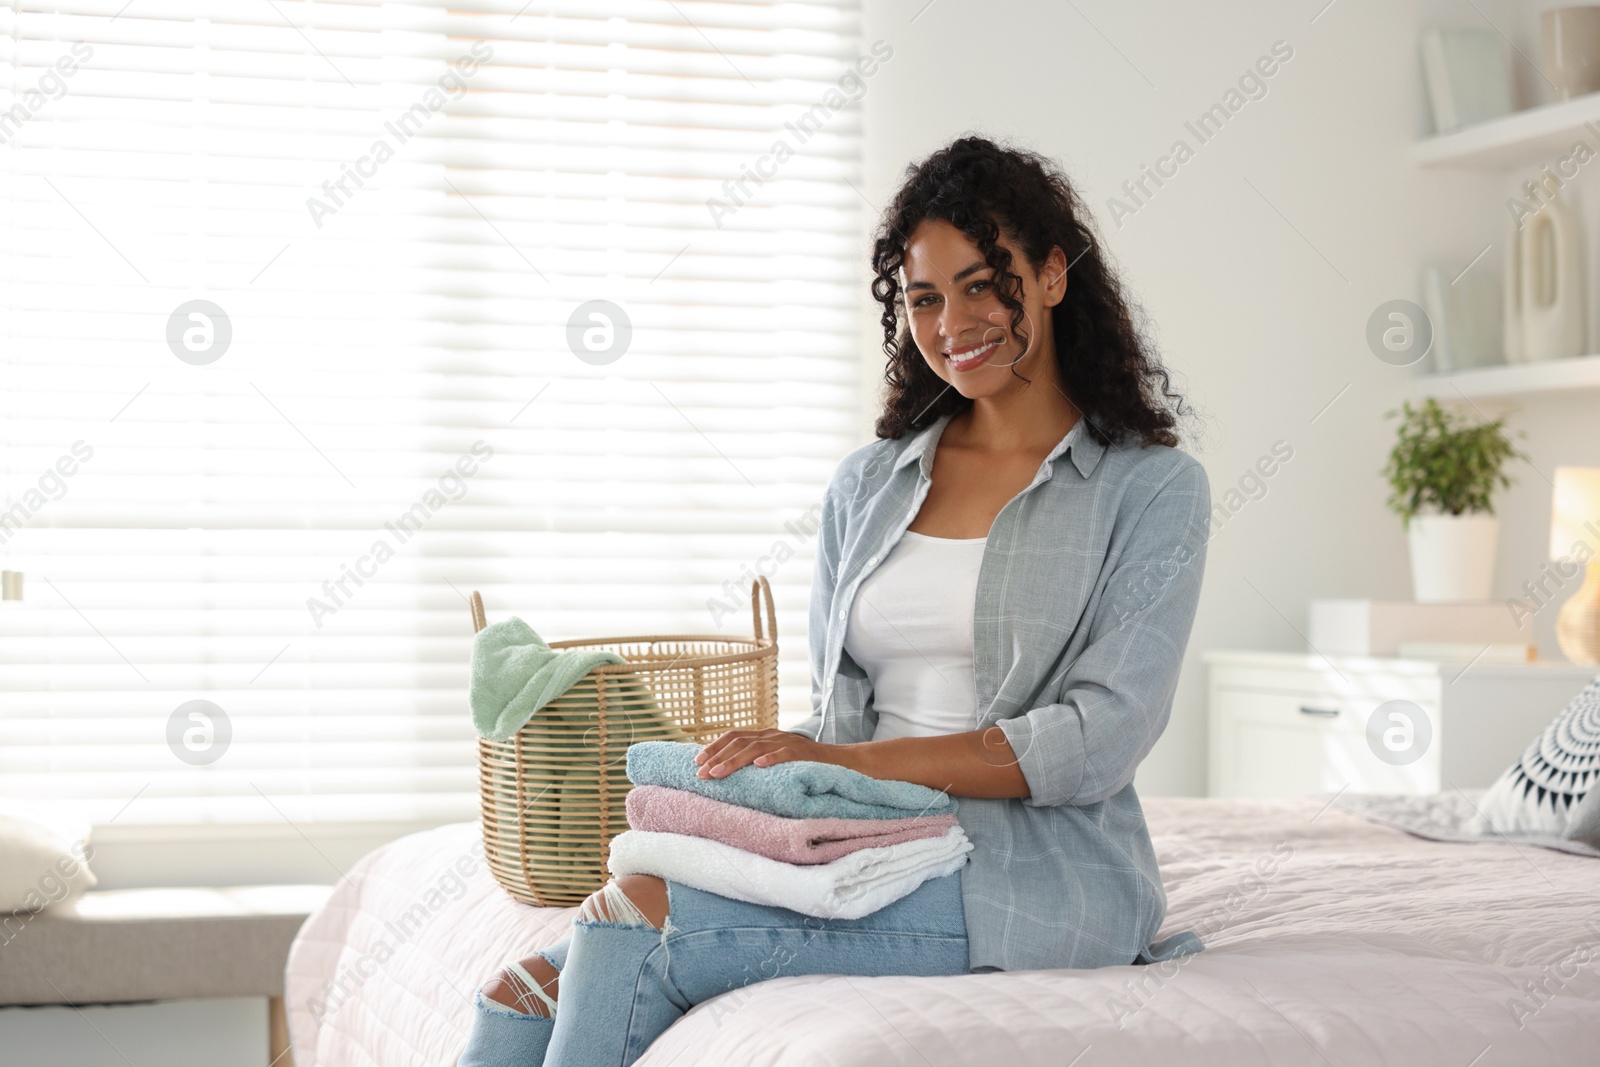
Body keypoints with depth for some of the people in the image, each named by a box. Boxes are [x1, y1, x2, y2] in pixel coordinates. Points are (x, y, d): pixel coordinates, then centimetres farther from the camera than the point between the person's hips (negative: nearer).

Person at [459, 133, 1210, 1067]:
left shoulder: (1154, 489, 2)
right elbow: (837, 710, 16)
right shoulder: (867, 484, 18)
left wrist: (859, 761, -18)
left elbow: (1101, 740, -9)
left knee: (637, 916, -27)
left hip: (1034, 869, -5)